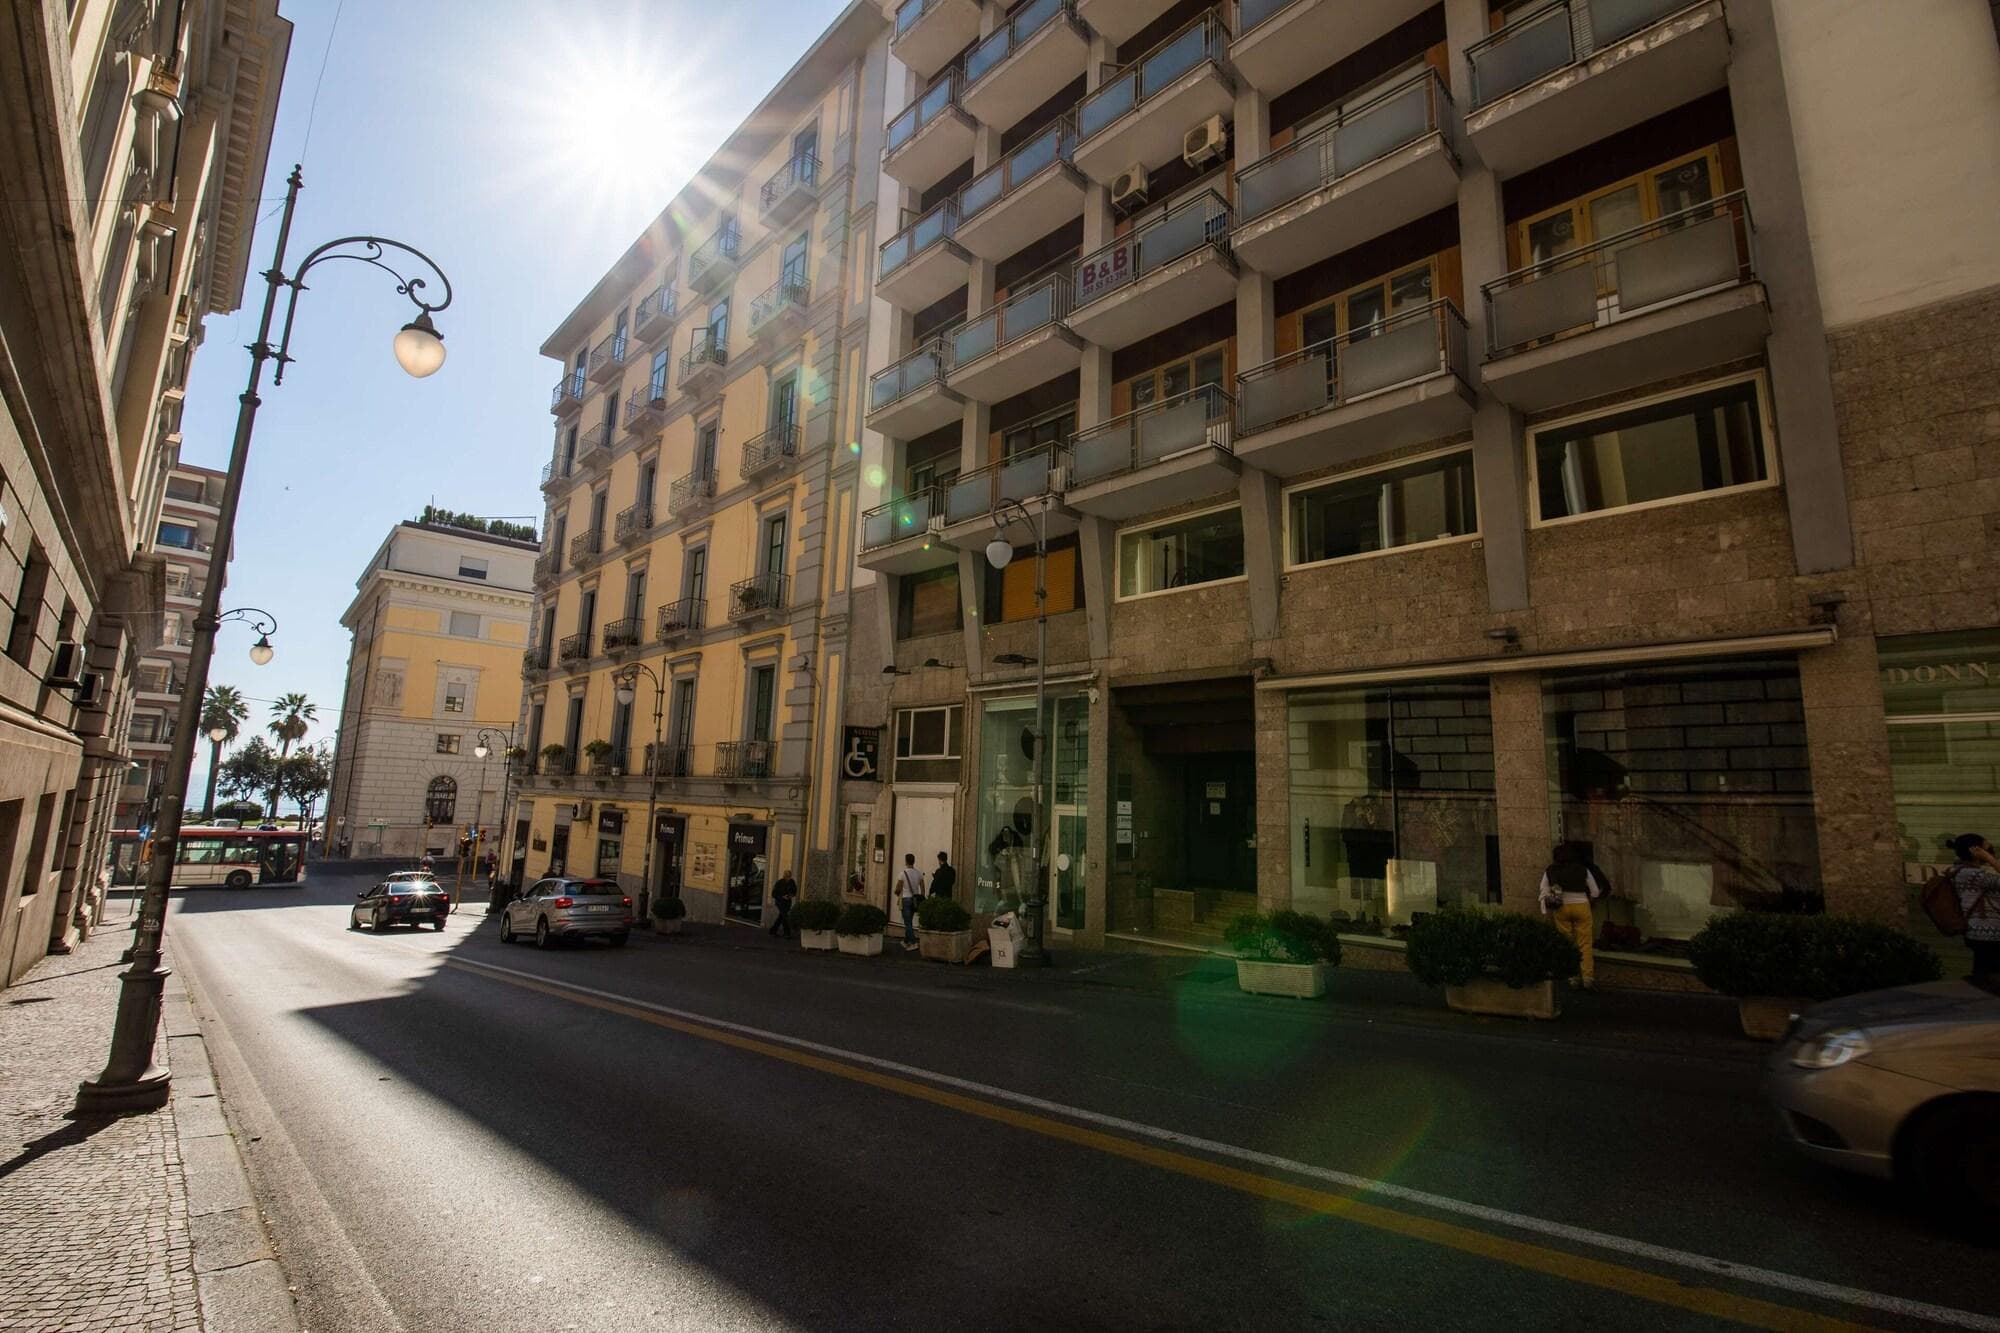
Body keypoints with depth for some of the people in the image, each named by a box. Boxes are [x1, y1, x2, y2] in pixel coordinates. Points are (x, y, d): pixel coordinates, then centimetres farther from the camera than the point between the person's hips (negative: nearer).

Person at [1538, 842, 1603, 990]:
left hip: (1561, 908, 1)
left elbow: (1544, 894, 4)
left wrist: (1545, 912, 7)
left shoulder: (1550, 871, 9)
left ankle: (1573, 978, 7)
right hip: (1581, 905, 0)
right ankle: (1588, 977, -2)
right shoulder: (1583, 869, 7)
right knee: (1585, 944, 3)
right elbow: (1595, 892, 11)